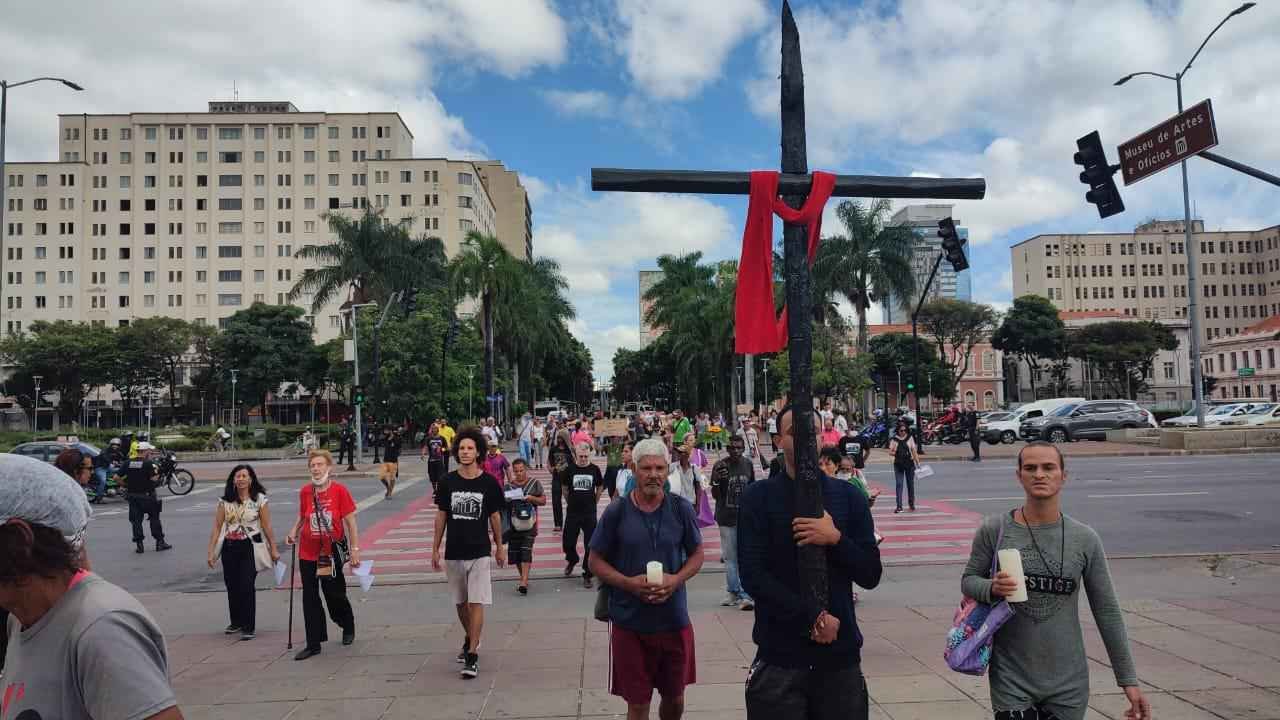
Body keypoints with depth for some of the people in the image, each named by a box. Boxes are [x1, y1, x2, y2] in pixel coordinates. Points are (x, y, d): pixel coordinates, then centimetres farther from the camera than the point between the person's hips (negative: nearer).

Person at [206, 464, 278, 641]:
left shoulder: (259, 499, -4)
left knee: (246, 586, -9)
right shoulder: (225, 501, 2)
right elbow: (217, 527, 2)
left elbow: (267, 527, -2)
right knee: (232, 586, 12)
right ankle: (236, 622, 32)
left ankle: (249, 627, 0)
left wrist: (273, 549, -1)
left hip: (250, 547, -3)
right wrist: (211, 552, -2)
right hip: (229, 548, 3)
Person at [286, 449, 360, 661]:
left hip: (332, 552, -3)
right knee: (310, 598, 4)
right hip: (308, 552, 3)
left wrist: (354, 550, -10)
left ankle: (348, 627, 36)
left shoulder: (339, 490, -9)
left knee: (335, 594, 7)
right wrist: (293, 532, -2)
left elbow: (350, 522, -7)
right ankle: (313, 644, 13)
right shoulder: (305, 492, 0)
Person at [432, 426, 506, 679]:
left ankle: (472, 655, -4)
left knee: (476, 603, -8)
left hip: (479, 552, -3)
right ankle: (469, 639, 39)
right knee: (460, 603, 15)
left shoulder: (489, 483, -5)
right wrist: (435, 549, 6)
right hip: (453, 552, 3)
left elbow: (495, 516, 5)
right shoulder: (448, 482, 0)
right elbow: (441, 516, 7)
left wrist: (499, 547, 10)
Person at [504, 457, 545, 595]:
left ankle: (524, 582, -19)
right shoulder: (508, 486, 9)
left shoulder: (535, 483, 4)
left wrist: (531, 498, -13)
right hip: (514, 525, 3)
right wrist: (505, 500, -10)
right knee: (515, 554, 7)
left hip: (529, 524, -3)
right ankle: (524, 578, 25)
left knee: (526, 552, -14)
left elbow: (543, 501, 4)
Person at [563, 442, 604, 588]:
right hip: (572, 512, 0)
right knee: (567, 542, 7)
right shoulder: (570, 469, -3)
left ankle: (587, 575, 14)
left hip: (590, 513, 0)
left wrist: (594, 502, 10)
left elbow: (600, 487, 12)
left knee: (590, 545, 1)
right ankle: (572, 560, 40)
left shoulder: (594, 469, -2)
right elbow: (565, 488, 10)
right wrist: (570, 502, 9)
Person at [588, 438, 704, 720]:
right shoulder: (616, 512, -6)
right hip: (629, 622, -2)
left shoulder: (681, 509, -2)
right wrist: (628, 583, -17)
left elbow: (697, 554, 7)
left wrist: (677, 579, -13)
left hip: (675, 620, 2)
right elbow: (596, 561, 0)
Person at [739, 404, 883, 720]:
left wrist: (836, 539, -14)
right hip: (780, 658, -2)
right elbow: (753, 576, -11)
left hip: (841, 656, 2)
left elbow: (871, 575, 2)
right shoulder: (758, 497, -4)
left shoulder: (848, 496, 4)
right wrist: (814, 617, -14)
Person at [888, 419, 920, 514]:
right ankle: (899, 506, -8)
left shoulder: (910, 438, 2)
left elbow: (914, 451, 4)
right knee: (899, 484, -7)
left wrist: (918, 463, 1)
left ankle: (911, 504, 23)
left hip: (909, 464, 1)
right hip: (898, 464, -1)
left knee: (910, 484, 9)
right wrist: (897, 453, -16)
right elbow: (890, 452, 2)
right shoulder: (894, 439, 1)